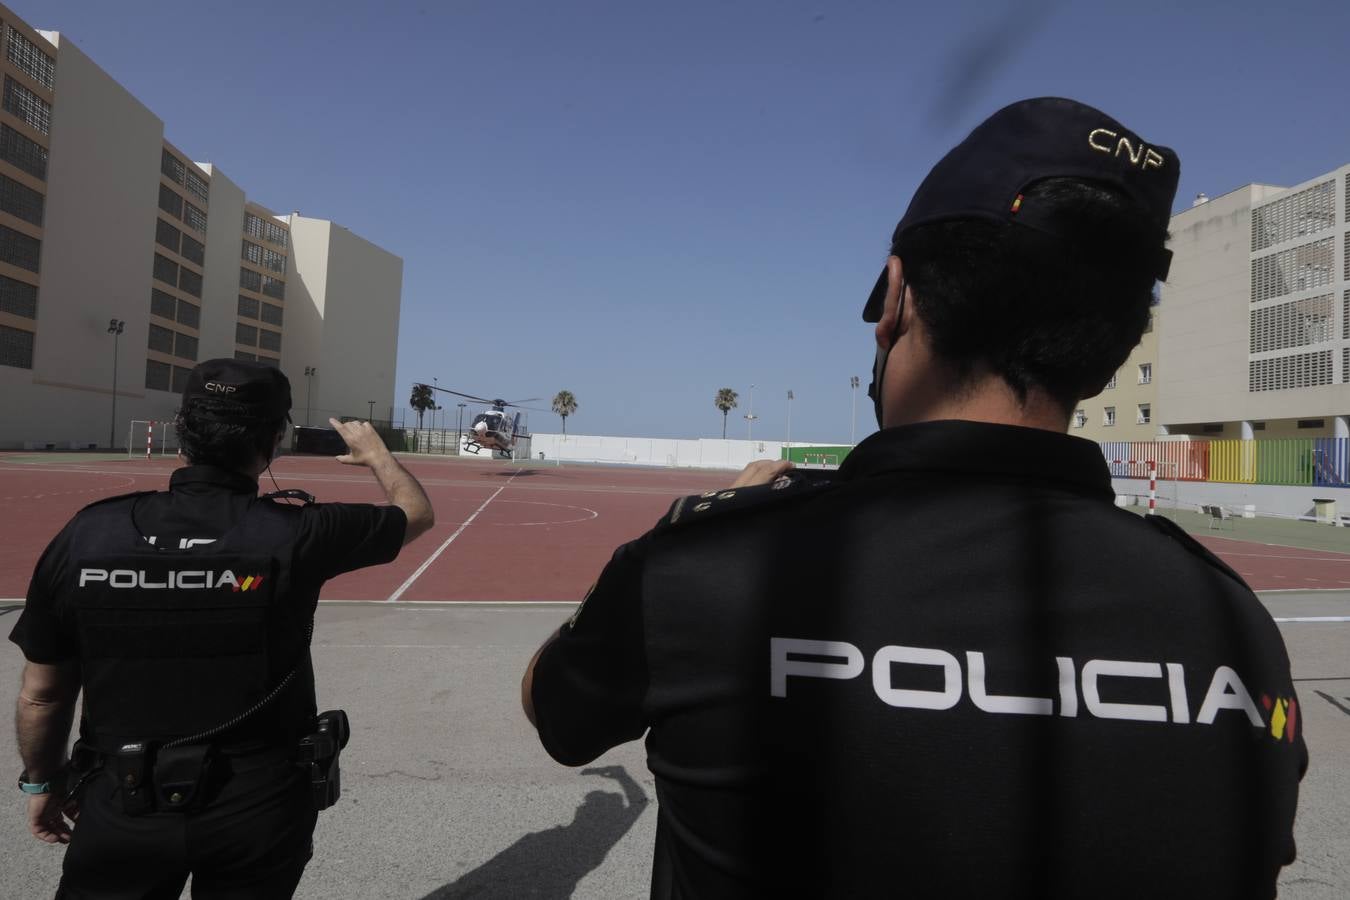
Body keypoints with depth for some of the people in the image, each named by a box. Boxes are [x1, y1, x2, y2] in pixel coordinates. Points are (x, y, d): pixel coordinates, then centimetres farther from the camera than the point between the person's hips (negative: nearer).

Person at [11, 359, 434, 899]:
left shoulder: (84, 535, -12)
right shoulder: (295, 533, -18)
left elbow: (41, 695, -1)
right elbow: (417, 512, -1)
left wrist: (42, 782, 17)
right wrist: (375, 452, 17)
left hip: (120, 807, 1)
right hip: (261, 809, -1)